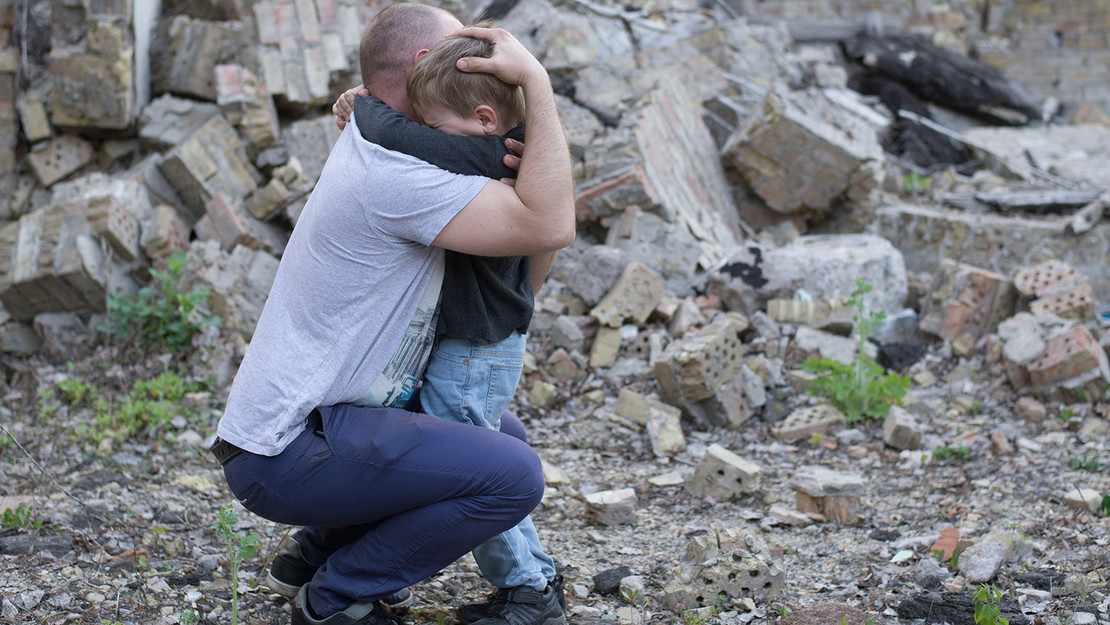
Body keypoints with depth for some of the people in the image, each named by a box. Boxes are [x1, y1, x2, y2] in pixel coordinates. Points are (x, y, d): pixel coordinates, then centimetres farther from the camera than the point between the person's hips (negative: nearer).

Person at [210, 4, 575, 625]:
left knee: (503, 434, 22)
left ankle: (329, 545, 21)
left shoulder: (376, 154, 14)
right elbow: (550, 226, -26)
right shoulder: (393, 173, -19)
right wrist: (537, 81, -21)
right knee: (513, 476, -21)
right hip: (288, 452, -11)